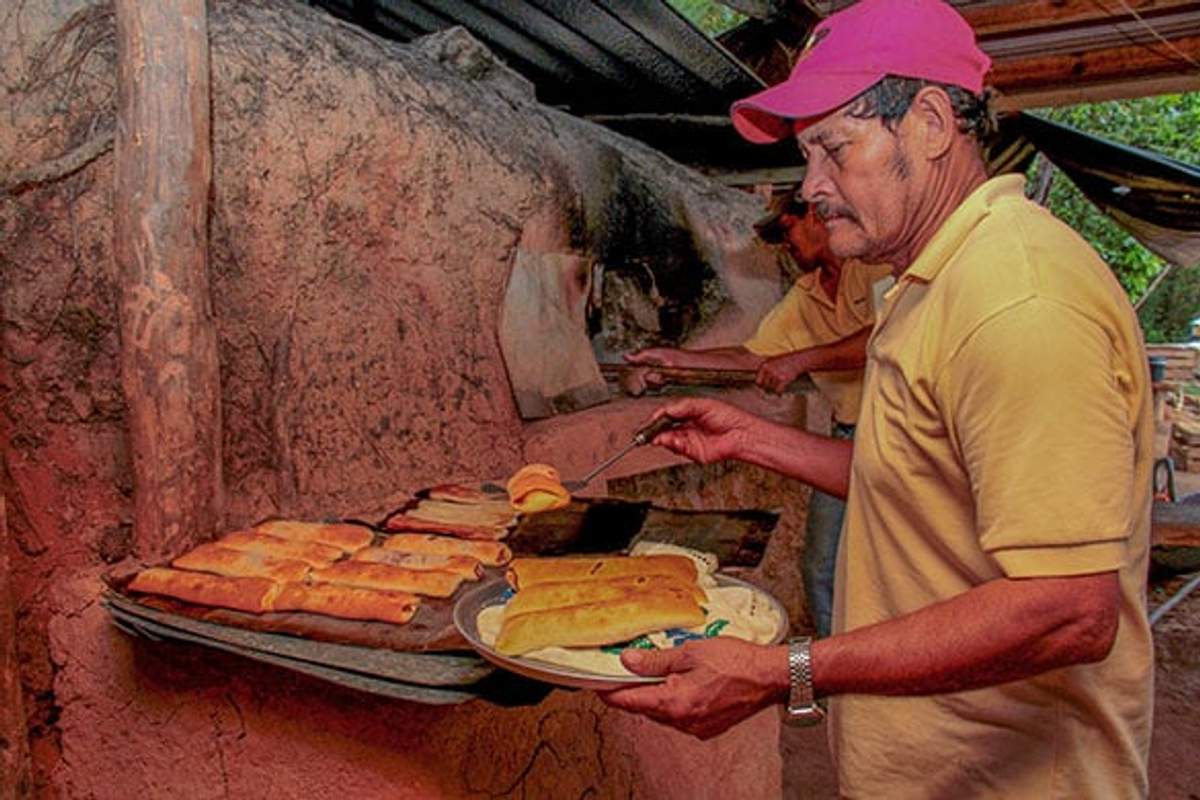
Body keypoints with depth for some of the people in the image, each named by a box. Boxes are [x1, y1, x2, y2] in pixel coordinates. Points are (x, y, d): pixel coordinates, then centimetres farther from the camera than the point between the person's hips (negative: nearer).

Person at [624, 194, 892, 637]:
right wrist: (674, 357, 12)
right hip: (847, 439, 7)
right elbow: (751, 355, 19)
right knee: (822, 568, 8)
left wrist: (800, 360, -20)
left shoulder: (877, 264, -7)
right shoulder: (802, 298, 17)